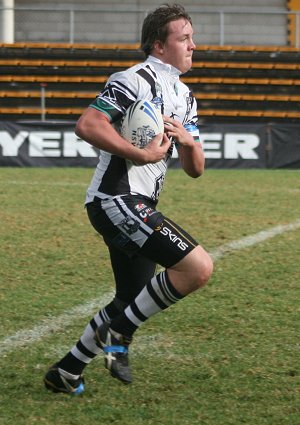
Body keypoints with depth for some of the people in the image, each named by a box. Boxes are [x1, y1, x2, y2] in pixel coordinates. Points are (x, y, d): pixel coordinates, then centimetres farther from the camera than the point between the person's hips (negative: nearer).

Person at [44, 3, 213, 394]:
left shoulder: (185, 97, 19)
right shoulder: (136, 80, -10)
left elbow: (195, 169, 18)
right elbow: (87, 126, -22)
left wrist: (187, 140, -4)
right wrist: (143, 154, -21)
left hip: (138, 207, 10)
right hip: (117, 200, -10)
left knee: (131, 302, 15)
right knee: (199, 267, -20)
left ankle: (66, 372, 24)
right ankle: (120, 334, -8)